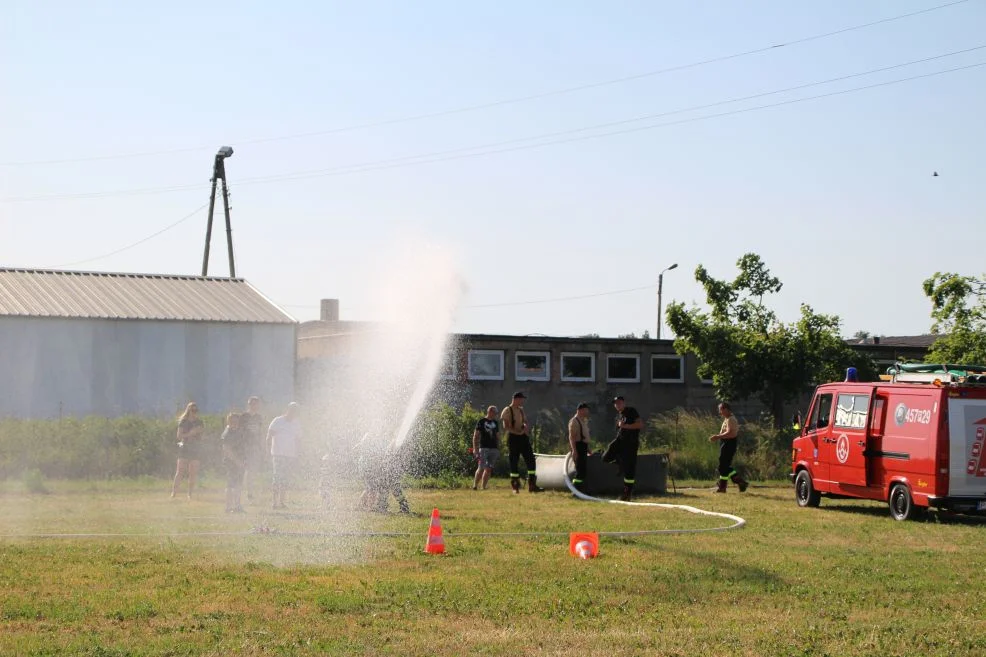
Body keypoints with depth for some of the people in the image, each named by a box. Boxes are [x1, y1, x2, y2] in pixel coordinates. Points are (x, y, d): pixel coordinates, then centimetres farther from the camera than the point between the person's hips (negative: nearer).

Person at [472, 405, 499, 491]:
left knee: (489, 469, 3)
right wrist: (475, 449, -10)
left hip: (493, 448, 5)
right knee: (481, 468, -14)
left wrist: (498, 450, 16)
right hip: (484, 448, -5)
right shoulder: (481, 421, 1)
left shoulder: (495, 423, 16)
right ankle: (475, 486, -9)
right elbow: (476, 436, -1)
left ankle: (483, 487, 7)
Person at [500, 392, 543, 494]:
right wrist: (517, 432, -21)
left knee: (530, 460, 1)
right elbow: (505, 427, -15)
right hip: (513, 438, -7)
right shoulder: (507, 411, -7)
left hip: (523, 437, 7)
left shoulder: (521, 410, 15)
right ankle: (515, 486, 6)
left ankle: (532, 485, 4)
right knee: (514, 462, -2)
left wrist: (525, 427, -2)